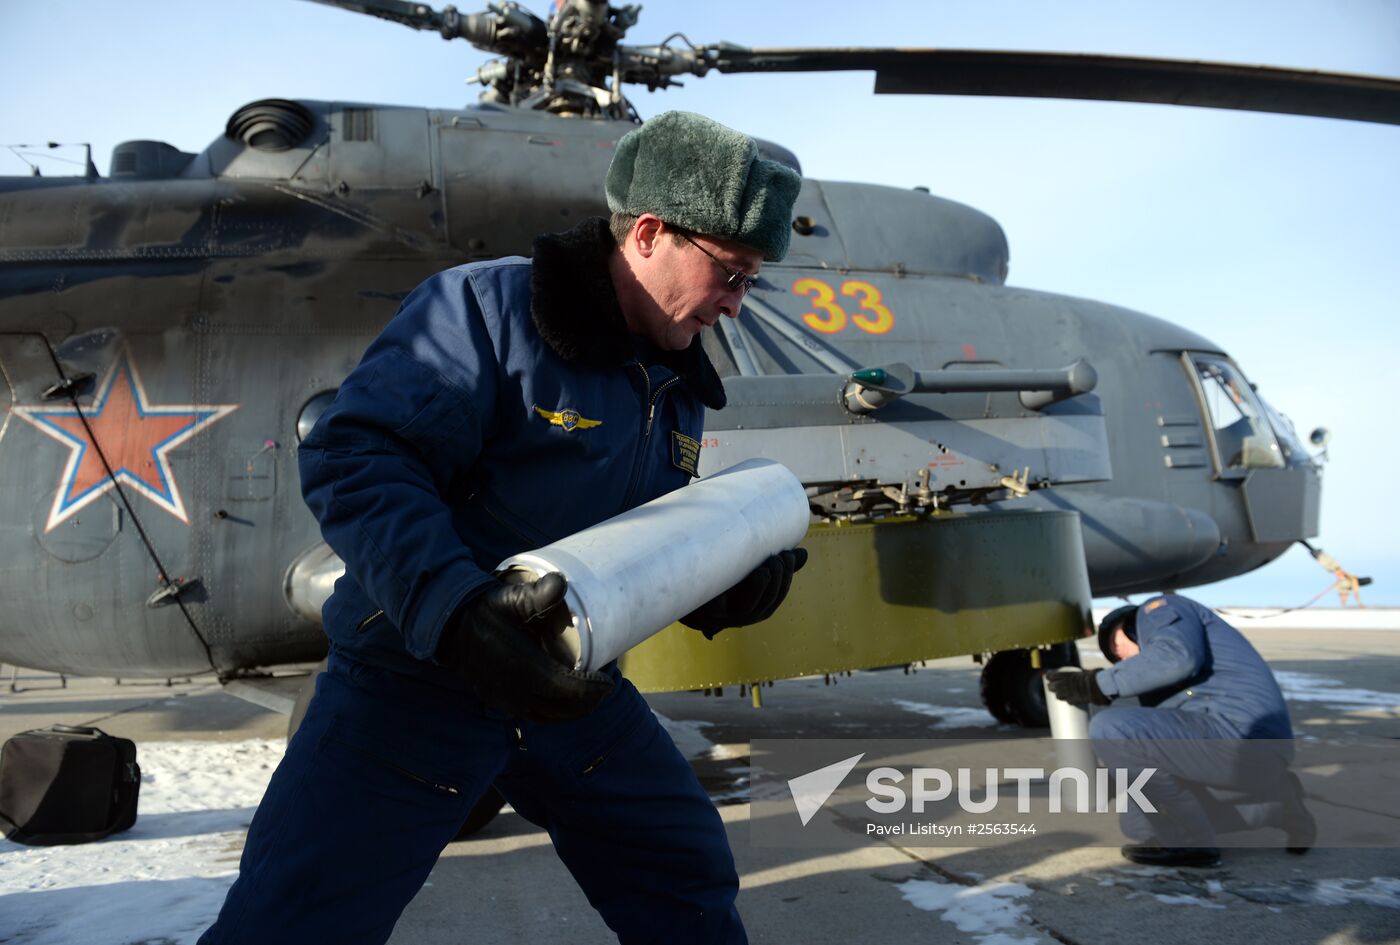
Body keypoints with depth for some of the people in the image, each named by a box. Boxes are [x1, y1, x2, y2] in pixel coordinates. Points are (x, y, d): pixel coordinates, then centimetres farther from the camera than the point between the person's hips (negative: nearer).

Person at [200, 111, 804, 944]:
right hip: (418, 681, -6)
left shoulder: (678, 382, 7)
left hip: (571, 687, 7)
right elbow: (353, 460, -27)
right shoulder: (486, 309, -18)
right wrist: (452, 611, -40)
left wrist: (724, 584, -6)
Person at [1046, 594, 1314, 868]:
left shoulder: (1159, 611, 7)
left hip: (1238, 738, -10)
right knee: (1138, 821, 21)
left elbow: (1178, 656, -16)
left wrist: (1098, 685, -11)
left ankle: (1190, 841, -3)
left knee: (1110, 729, -18)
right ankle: (1275, 803, 20)